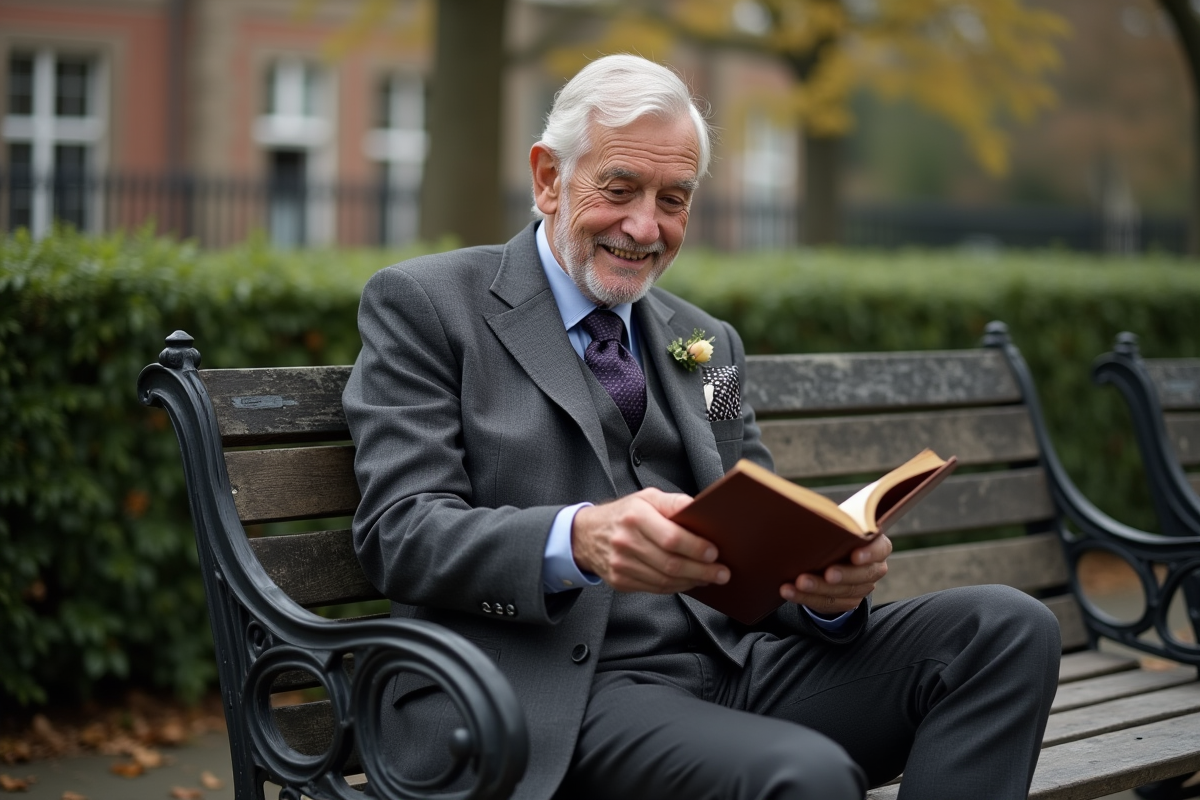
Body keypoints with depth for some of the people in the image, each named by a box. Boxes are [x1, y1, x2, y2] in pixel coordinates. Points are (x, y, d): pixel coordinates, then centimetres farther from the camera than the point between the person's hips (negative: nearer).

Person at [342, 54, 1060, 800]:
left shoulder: (708, 344, 23)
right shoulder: (424, 304, 4)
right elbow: (402, 534, -8)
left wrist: (828, 580, -9)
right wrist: (577, 542, -28)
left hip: (728, 658, 7)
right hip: (558, 700, -7)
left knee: (1008, 626, -13)